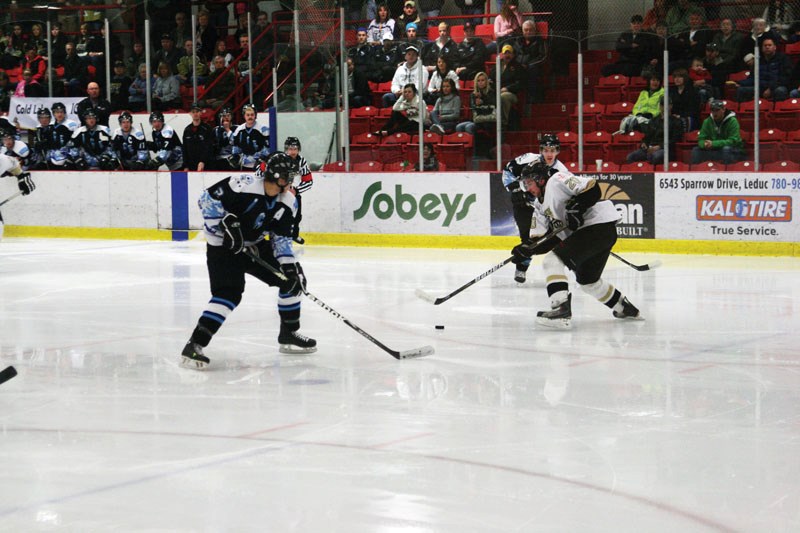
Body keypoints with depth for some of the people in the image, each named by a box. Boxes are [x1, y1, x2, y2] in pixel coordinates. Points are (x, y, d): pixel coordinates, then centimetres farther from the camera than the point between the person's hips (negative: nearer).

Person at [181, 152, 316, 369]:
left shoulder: (288, 203, -3)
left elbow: (281, 238, 2)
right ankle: (194, 345, -26)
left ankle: (289, 335, 24)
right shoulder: (245, 185, -26)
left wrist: (290, 264, -11)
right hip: (224, 245, -8)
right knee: (229, 293, -25)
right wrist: (226, 223, -27)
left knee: (293, 280, 8)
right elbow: (208, 198, -24)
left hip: (255, 246, 8)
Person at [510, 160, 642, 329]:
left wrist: (577, 207, -25)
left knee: (553, 261, -20)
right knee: (587, 280, 26)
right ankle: (625, 308, 43)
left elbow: (593, 189, -17)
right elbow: (553, 239, 11)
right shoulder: (540, 205, 19)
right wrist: (528, 249, -3)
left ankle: (561, 309, -32)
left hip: (600, 225, -11)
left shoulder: (557, 181, -9)